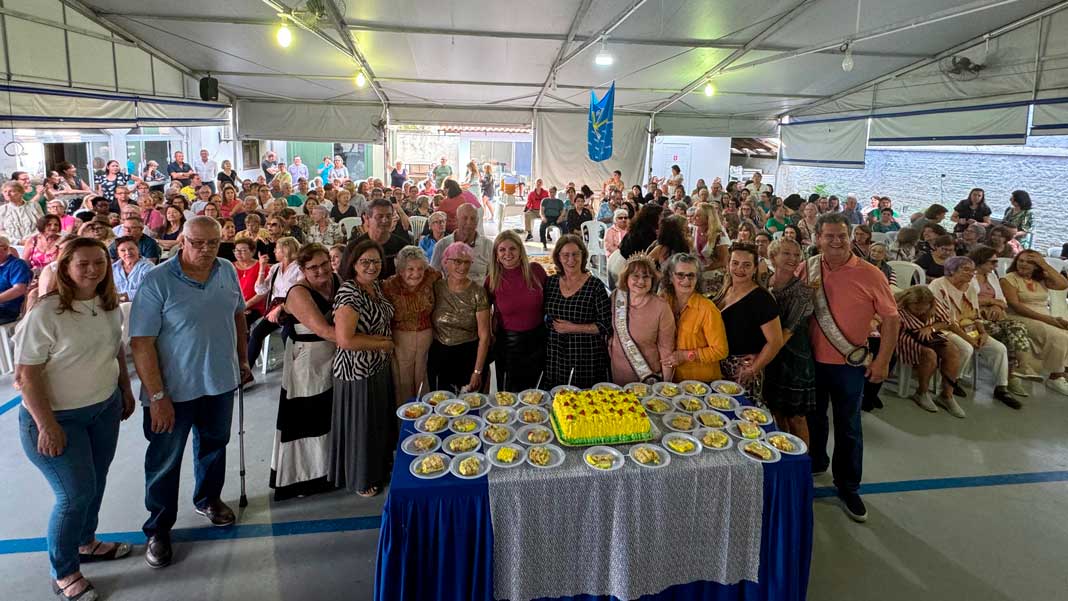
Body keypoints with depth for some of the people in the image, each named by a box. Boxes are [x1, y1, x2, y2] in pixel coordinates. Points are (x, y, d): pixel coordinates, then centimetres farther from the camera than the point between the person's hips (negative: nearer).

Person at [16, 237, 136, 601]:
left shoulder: (110, 306, 0)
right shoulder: (45, 312, -21)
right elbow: (27, 373, -21)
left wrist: (126, 391, 15)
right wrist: (46, 425, -21)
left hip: (105, 409, 6)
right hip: (58, 417, -6)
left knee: (95, 483, 18)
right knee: (75, 493, 0)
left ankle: (85, 543, 42)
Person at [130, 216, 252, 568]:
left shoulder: (228, 272, -3)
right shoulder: (156, 281, -18)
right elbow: (141, 342, -19)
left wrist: (242, 359, 14)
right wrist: (157, 396, -20)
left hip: (220, 381, 5)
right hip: (173, 389, -5)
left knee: (214, 445, 22)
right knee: (165, 459, 11)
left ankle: (208, 499, 46)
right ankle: (158, 528, 29)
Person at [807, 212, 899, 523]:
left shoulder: (869, 274, -11)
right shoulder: (808, 269, -3)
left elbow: (891, 319, -6)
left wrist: (882, 360, -9)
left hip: (849, 365, -3)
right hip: (812, 360, 3)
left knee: (848, 427, 8)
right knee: (813, 417, 22)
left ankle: (848, 487, 24)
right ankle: (816, 462, 45)